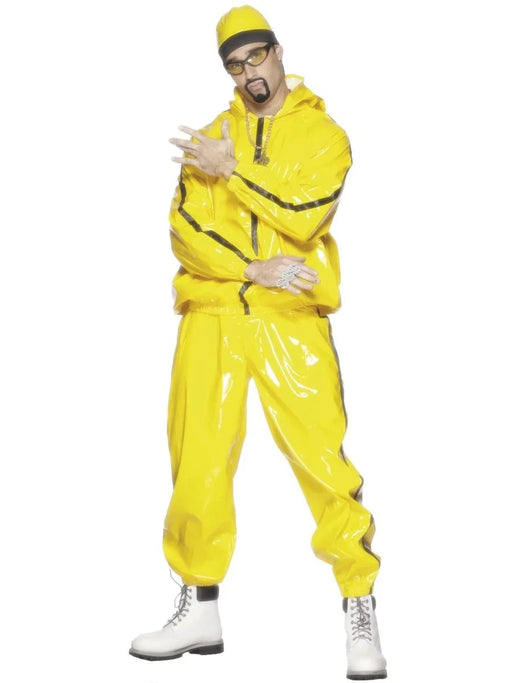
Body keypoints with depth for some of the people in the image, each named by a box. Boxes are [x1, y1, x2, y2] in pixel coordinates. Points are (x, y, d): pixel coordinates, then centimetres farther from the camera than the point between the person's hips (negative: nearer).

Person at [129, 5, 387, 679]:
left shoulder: (323, 135, 6)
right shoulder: (213, 137, 15)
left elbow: (303, 218, -11)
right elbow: (185, 228, 2)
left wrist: (233, 170, -11)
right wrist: (254, 270, -11)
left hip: (291, 319, -3)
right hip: (212, 314, 3)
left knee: (322, 458, -10)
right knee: (198, 462, 3)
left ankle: (360, 608, 0)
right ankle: (200, 609, 16)